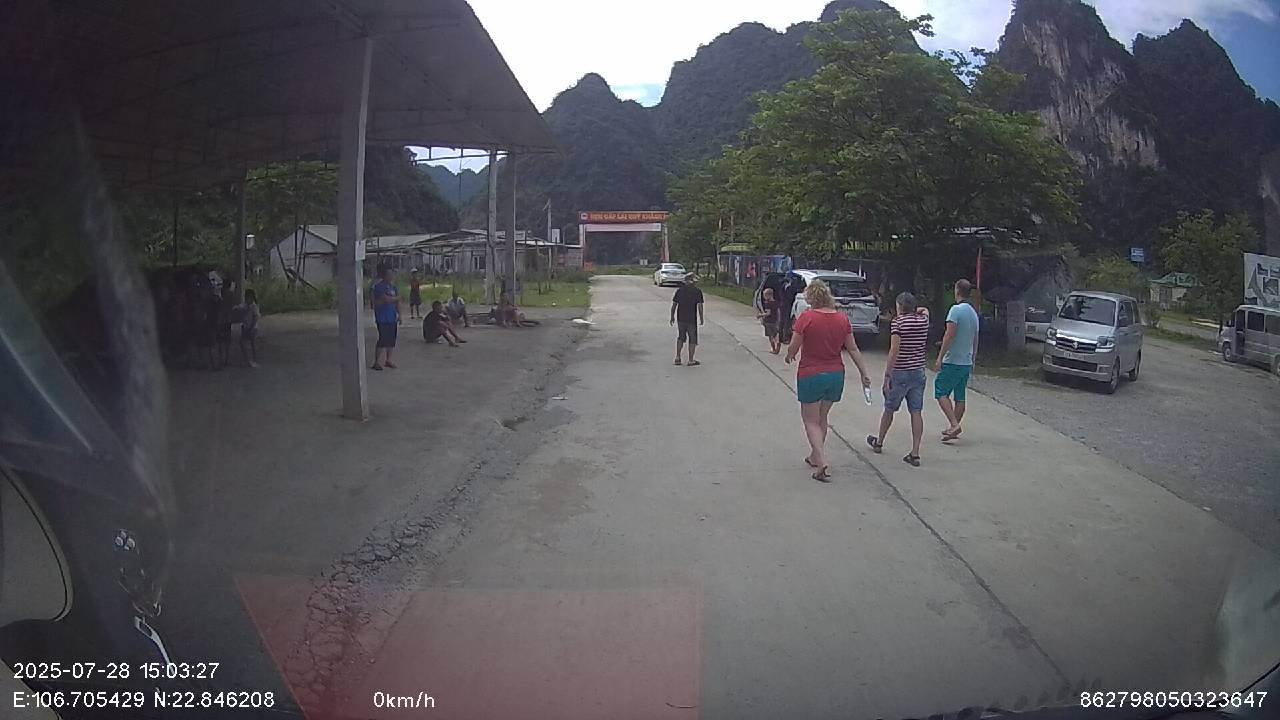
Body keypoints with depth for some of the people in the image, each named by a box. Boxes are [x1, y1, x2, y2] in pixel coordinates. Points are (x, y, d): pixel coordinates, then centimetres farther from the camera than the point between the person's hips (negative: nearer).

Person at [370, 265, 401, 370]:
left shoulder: (393, 286, 14)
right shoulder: (378, 286, -9)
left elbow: (397, 302, 17)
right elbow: (386, 299, -19)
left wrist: (399, 315, 12)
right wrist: (396, 298, -3)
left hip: (392, 317, 7)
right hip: (382, 318, -7)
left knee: (391, 340, 9)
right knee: (382, 339, -10)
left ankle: (388, 360, 20)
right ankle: (377, 362, -6)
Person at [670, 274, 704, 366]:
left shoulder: (679, 290, 4)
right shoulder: (697, 291, -7)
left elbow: (674, 305, 5)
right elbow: (699, 306, -12)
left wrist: (672, 317, 14)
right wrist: (701, 318, -2)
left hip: (680, 318, 4)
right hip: (692, 319, -4)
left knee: (680, 338, 20)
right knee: (692, 340, 7)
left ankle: (677, 357, 15)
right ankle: (691, 360, 10)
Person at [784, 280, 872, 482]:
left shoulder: (806, 317, -15)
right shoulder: (842, 319, 0)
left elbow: (793, 348, -11)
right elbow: (853, 349, 3)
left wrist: (789, 357, 11)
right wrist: (864, 374, 10)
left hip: (810, 375, -5)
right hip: (836, 375, 5)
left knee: (811, 421, 5)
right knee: (822, 418, 21)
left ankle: (821, 463, -9)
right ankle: (814, 456, 34)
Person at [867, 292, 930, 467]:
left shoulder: (898, 322, -13)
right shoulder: (923, 320, 4)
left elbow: (894, 350, -20)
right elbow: (925, 311, 33)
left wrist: (887, 375, -18)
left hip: (900, 373, -4)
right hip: (919, 372, 4)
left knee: (889, 409, 14)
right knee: (916, 412, 3)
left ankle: (879, 443, 33)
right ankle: (915, 453, 0)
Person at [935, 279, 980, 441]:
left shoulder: (956, 309, -14)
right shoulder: (974, 313, 12)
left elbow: (949, 336, -20)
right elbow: (975, 340, 17)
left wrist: (940, 358, -17)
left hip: (952, 361, -8)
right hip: (967, 363, 8)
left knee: (941, 392, -3)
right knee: (959, 397, 12)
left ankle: (954, 425, -14)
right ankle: (954, 428, 18)